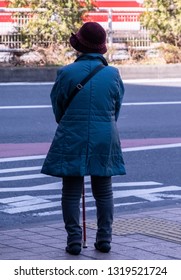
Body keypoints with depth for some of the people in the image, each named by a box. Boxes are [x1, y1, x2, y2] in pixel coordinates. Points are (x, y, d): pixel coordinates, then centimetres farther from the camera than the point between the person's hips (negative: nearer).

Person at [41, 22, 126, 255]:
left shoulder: (66, 73, -9)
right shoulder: (113, 74, -2)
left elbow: (57, 108, 3)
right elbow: (117, 108, 8)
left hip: (72, 141, -2)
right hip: (105, 141, 2)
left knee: (71, 192, 5)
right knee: (104, 192, 12)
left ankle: (74, 240, 3)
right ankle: (104, 239, 13)